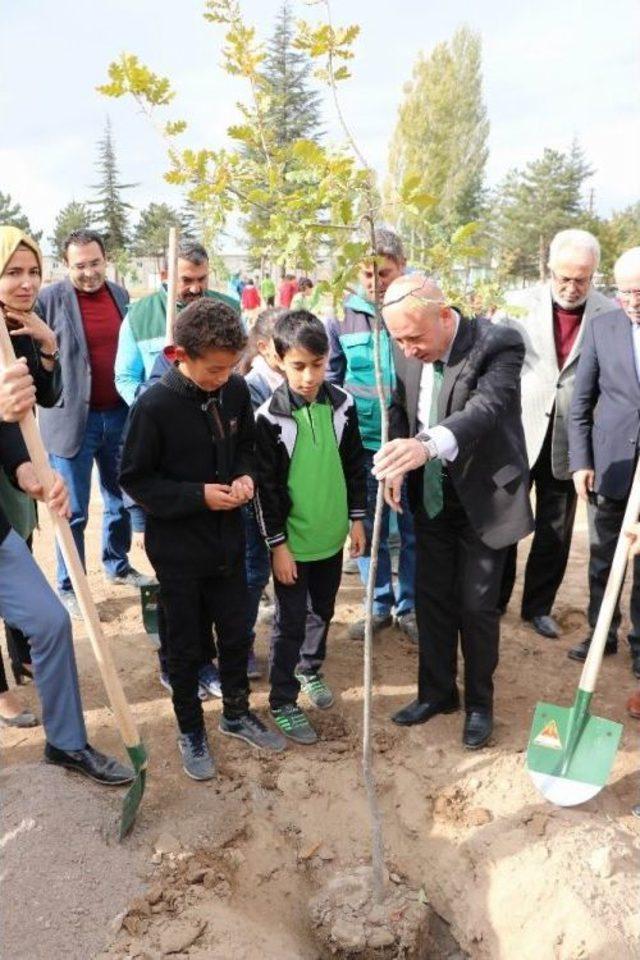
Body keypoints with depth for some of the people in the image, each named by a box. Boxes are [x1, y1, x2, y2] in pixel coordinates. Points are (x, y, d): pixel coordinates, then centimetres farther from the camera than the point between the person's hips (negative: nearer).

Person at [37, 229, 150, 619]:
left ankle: (118, 566, 38)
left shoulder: (120, 294, 6)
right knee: (73, 511, 4)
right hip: (73, 418, -5)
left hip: (119, 414, 5)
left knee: (122, 500, 18)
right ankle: (70, 588, 19)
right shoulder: (50, 299, -11)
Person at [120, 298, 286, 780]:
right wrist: (198, 495, -22)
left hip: (228, 539, 5)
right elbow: (135, 479, -13)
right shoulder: (154, 405, -20)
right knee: (186, 645, 12)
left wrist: (246, 476, -10)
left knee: (236, 633, 18)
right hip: (178, 547, -4)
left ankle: (237, 713, 41)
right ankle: (191, 731, 33)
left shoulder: (236, 390, -6)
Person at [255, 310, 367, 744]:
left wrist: (357, 518, 7)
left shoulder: (343, 404, -4)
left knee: (323, 611, 20)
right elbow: (266, 487, -12)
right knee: (290, 623, 5)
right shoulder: (270, 417, -15)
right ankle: (283, 703, 21)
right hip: (292, 541, -4)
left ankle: (311, 669, 45)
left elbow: (354, 465, 6)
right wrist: (278, 544, -12)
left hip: (332, 535, 4)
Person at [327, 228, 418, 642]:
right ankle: (380, 604, 30)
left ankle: (409, 605, 28)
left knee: (413, 528, 11)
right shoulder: (343, 315, -1)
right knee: (369, 527, 13)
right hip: (362, 442, 2)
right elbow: (331, 378, 8)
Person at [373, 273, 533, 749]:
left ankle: (479, 702, 29)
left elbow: (486, 408, -38)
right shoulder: (409, 353, -5)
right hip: (431, 499, 5)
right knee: (432, 598, 14)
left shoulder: (499, 345, -22)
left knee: (477, 605, 6)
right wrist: (396, 464, -9)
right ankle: (436, 692, 34)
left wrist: (428, 445, -57)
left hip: (484, 499, -5)